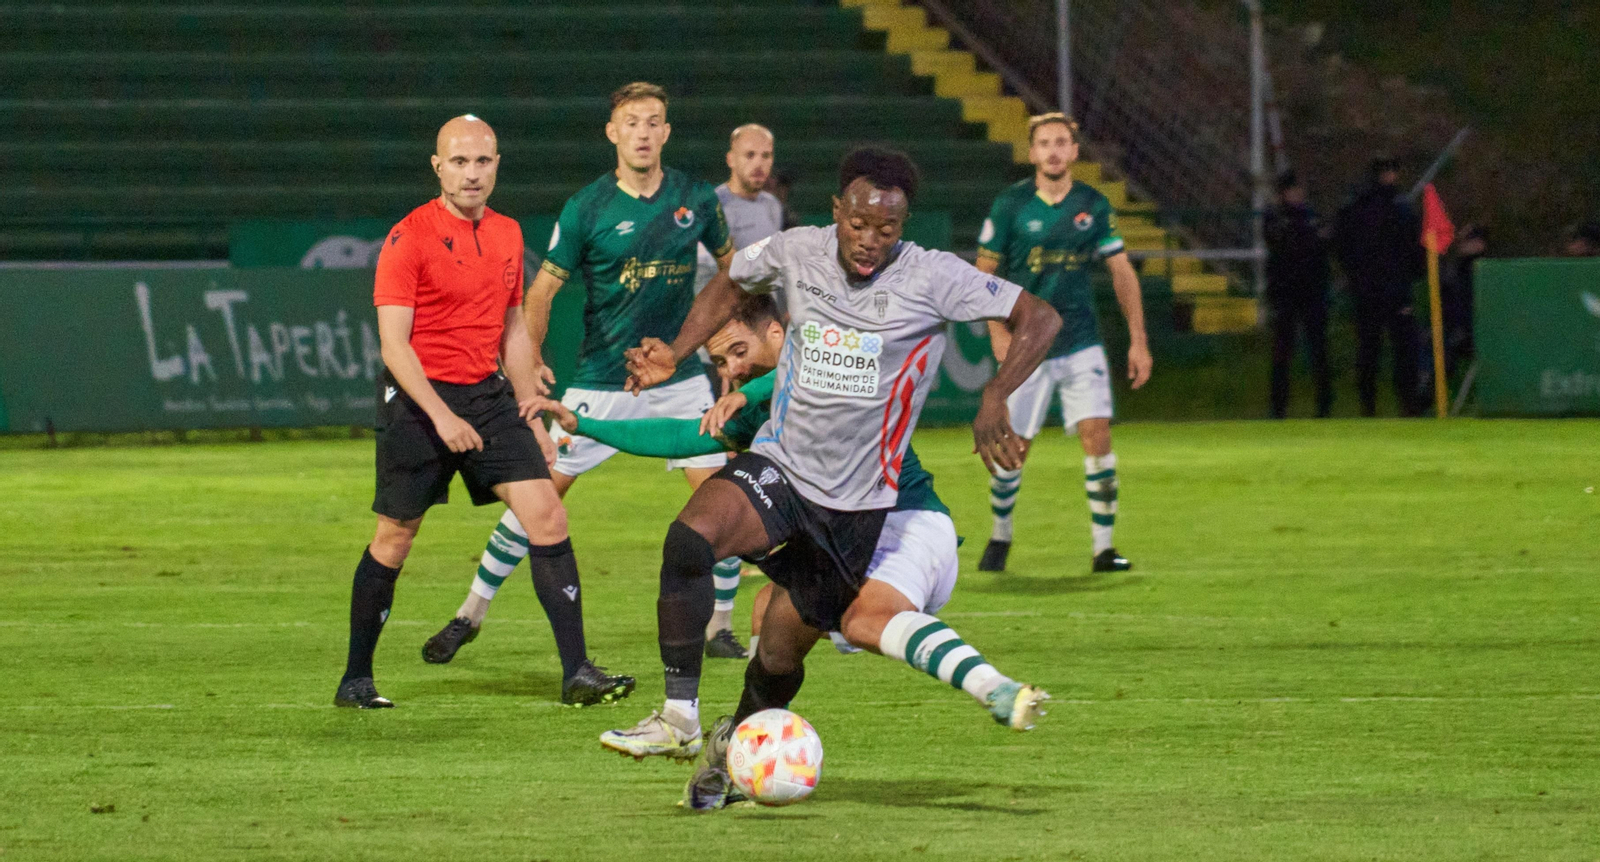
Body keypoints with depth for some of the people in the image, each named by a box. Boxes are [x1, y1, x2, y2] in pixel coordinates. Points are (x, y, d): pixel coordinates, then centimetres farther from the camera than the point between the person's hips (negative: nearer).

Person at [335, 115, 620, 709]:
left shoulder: (507, 235, 9)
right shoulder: (410, 237, -10)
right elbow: (393, 343, -14)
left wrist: (532, 415, 15)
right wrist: (441, 416, -23)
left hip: (487, 393, 5)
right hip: (417, 398, -5)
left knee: (546, 517, -8)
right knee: (394, 538, 3)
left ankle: (577, 672, -8)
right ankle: (356, 679, 18)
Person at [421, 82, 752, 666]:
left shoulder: (696, 199, -1)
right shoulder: (587, 209, -8)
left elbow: (728, 262, 17)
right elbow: (543, 288, -2)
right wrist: (529, 361, -8)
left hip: (679, 375, 2)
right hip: (601, 378, -2)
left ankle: (719, 626, 9)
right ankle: (471, 613, 9)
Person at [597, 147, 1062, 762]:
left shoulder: (931, 278, -13)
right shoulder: (797, 252, -3)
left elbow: (1039, 318, -12)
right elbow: (732, 283, 19)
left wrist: (994, 400, -26)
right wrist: (674, 355, 6)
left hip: (858, 504, -1)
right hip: (778, 466, 1)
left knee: (779, 655, 5)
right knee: (688, 538, -30)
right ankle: (679, 721, -23)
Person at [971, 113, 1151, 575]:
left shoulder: (1094, 206, 1)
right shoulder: (1010, 204, -4)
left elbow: (1122, 272, 6)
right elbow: (985, 272, 3)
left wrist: (1138, 340, 2)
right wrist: (998, 331, -9)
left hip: (1081, 345, 1)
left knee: (1097, 437, -12)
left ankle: (1102, 546, -5)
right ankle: (1000, 536, 25)